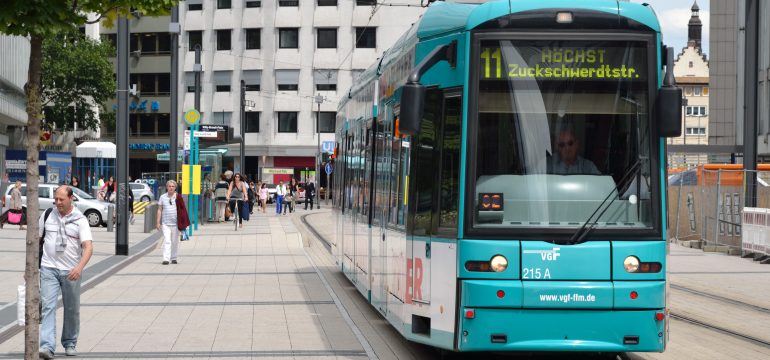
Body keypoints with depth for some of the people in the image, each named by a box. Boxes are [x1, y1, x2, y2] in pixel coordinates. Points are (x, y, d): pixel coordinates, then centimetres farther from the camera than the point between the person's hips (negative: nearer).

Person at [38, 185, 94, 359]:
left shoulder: (80, 220, -6)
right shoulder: (47, 215, 3)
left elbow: (88, 247, -15)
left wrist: (80, 267, -31)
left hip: (71, 271, -1)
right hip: (49, 268, 1)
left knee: (72, 309, 10)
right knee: (48, 306, -11)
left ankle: (70, 343, 28)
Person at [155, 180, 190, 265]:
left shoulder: (178, 197, 1)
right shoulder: (163, 197, 5)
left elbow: (183, 210, 4)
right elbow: (159, 210, 8)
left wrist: (184, 223, -1)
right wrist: (158, 222, 4)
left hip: (175, 223, 0)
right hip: (165, 223, 0)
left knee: (175, 242, 8)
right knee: (167, 241, -10)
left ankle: (174, 258, 21)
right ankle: (166, 259, -14)